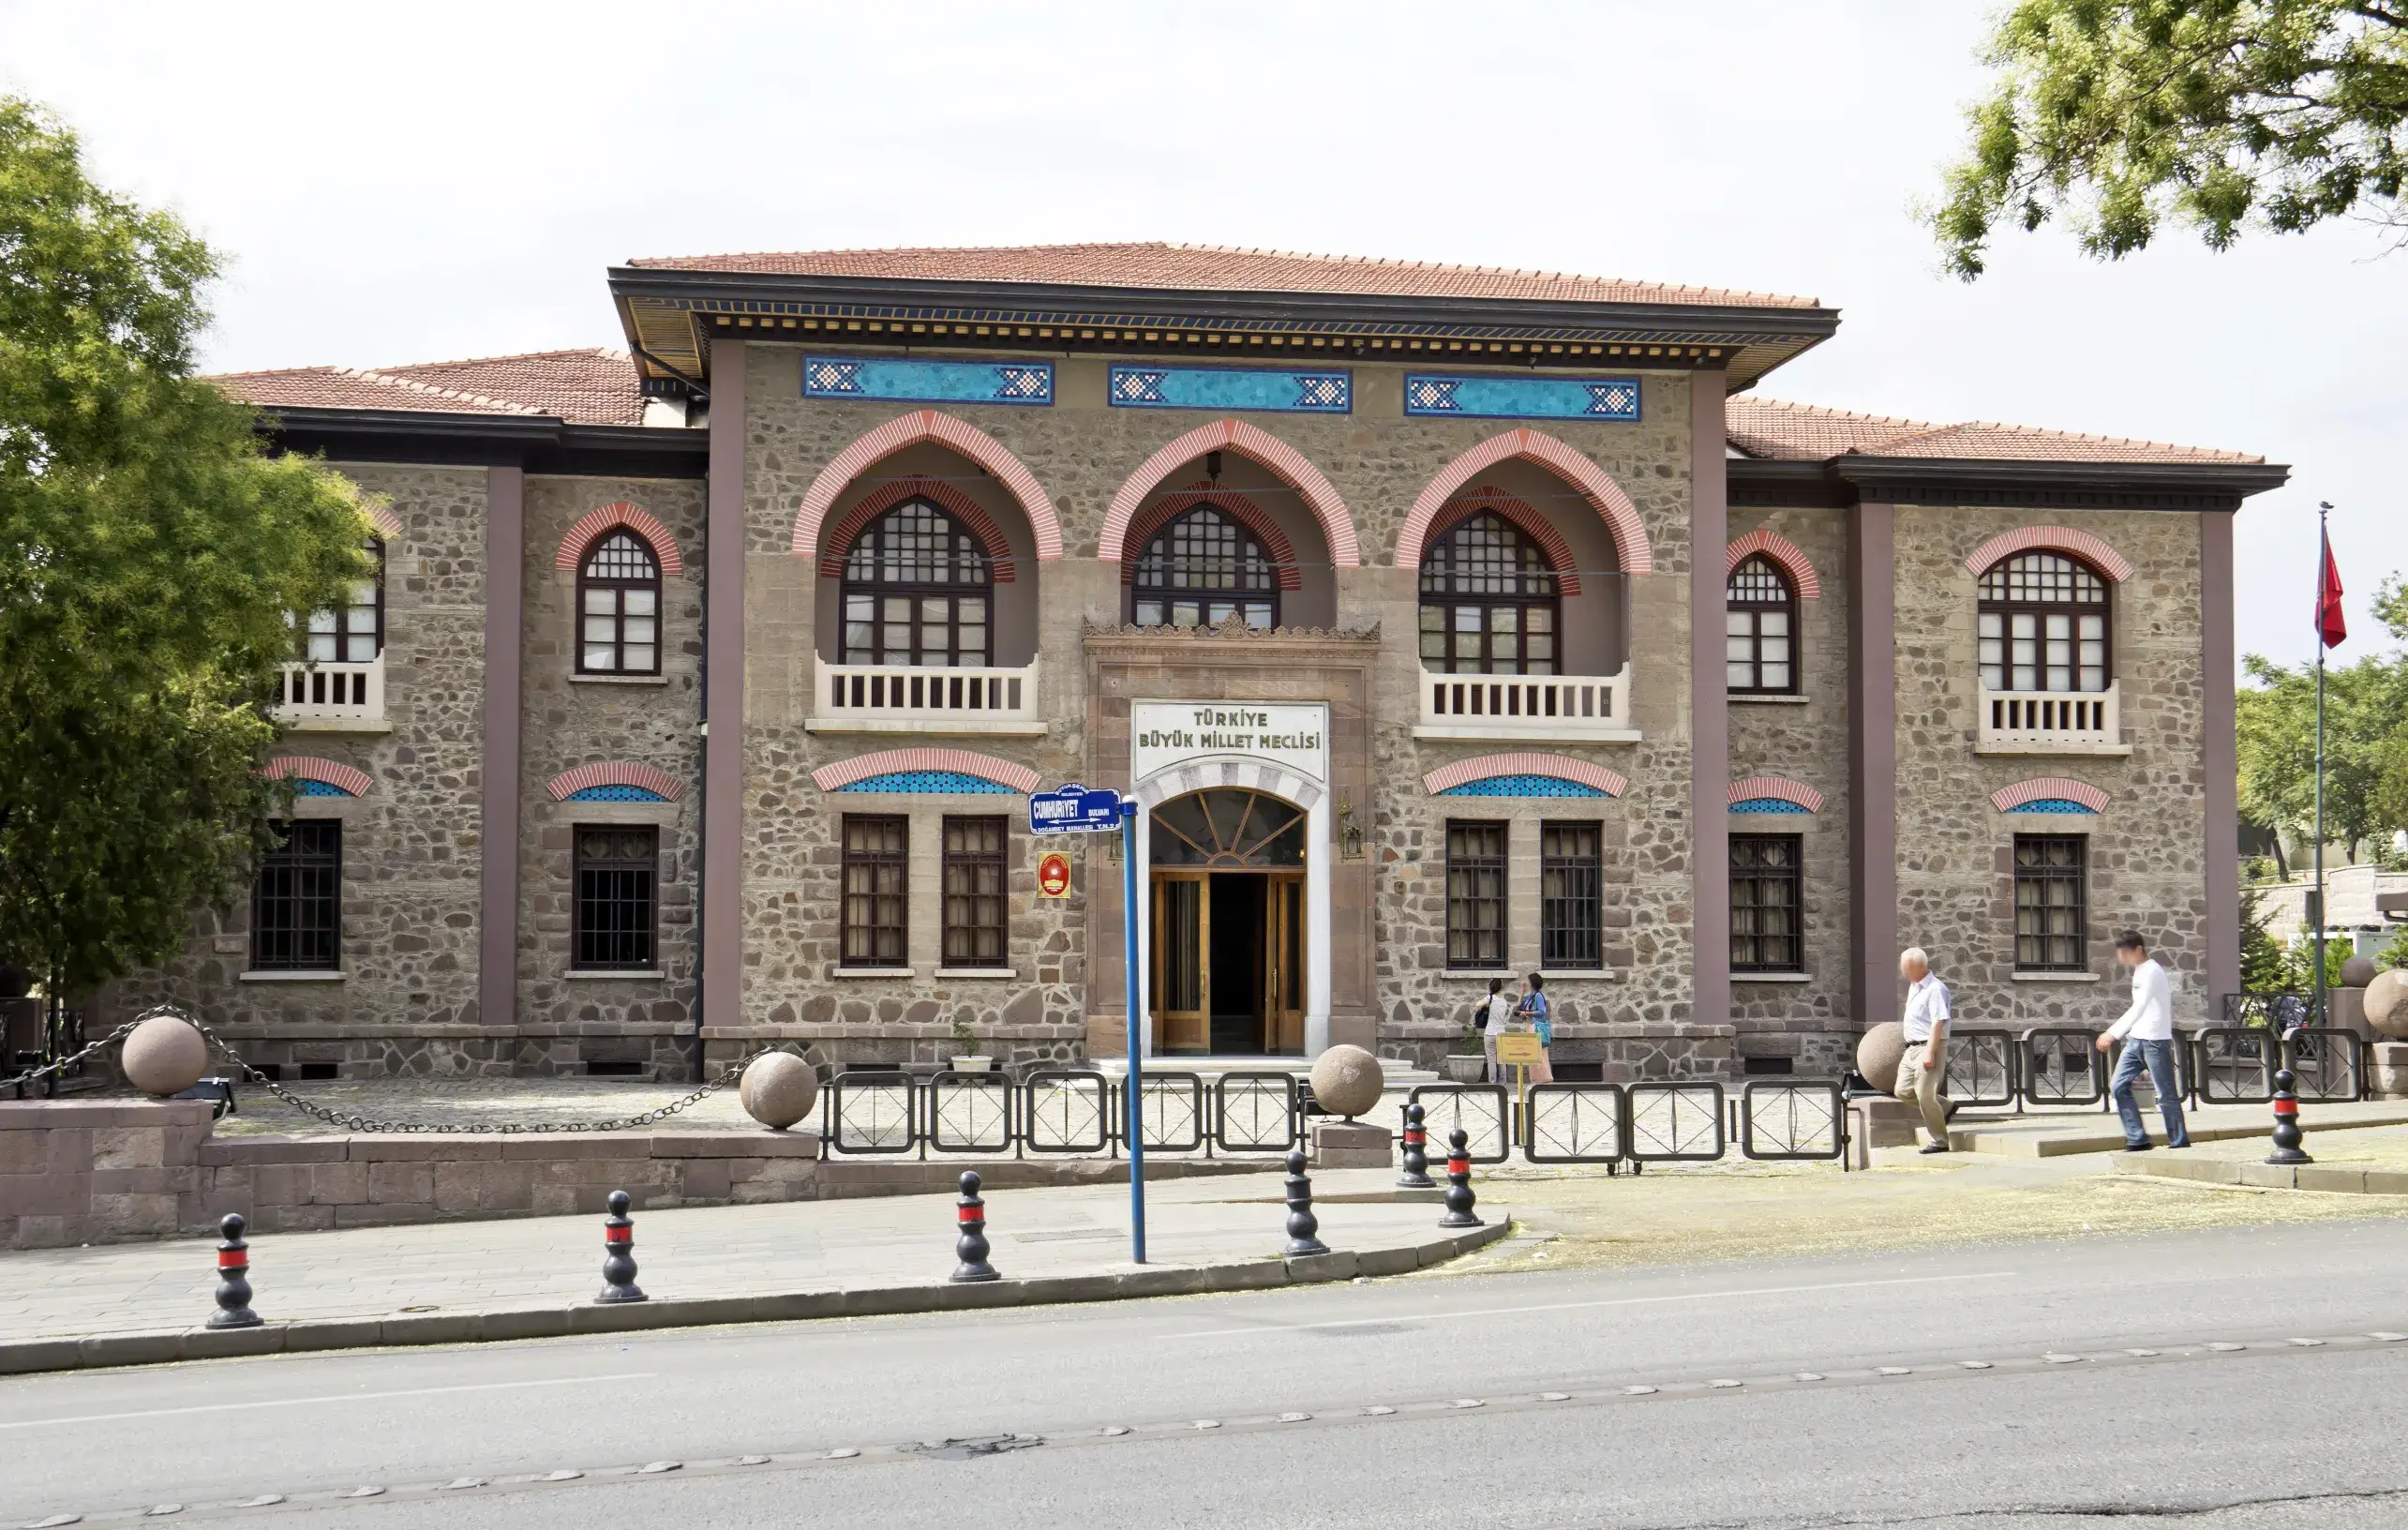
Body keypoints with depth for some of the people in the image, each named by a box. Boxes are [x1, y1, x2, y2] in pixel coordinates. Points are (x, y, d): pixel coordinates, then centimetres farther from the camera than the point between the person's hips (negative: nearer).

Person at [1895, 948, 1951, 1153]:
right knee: (1902, 1091, 8)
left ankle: (1939, 1141, 2)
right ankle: (1943, 1108, 21)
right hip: (1912, 1048, 10)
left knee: (1925, 1095, -9)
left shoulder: (1935, 989, -15)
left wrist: (1929, 1052, -25)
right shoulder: (1914, 987, 16)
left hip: (1928, 1047, -10)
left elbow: (1938, 1022, -21)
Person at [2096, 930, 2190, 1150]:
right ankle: (2137, 1139, 6)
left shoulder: (2152, 972, -14)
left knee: (2166, 1094, -2)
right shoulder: (2139, 971, 16)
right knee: (2118, 1088, 1)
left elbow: (2139, 1008, -24)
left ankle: (2180, 1142, 7)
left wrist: (2113, 1033, -28)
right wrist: (2115, 1033, 19)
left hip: (2155, 1040, -9)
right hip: (2136, 1040, 9)